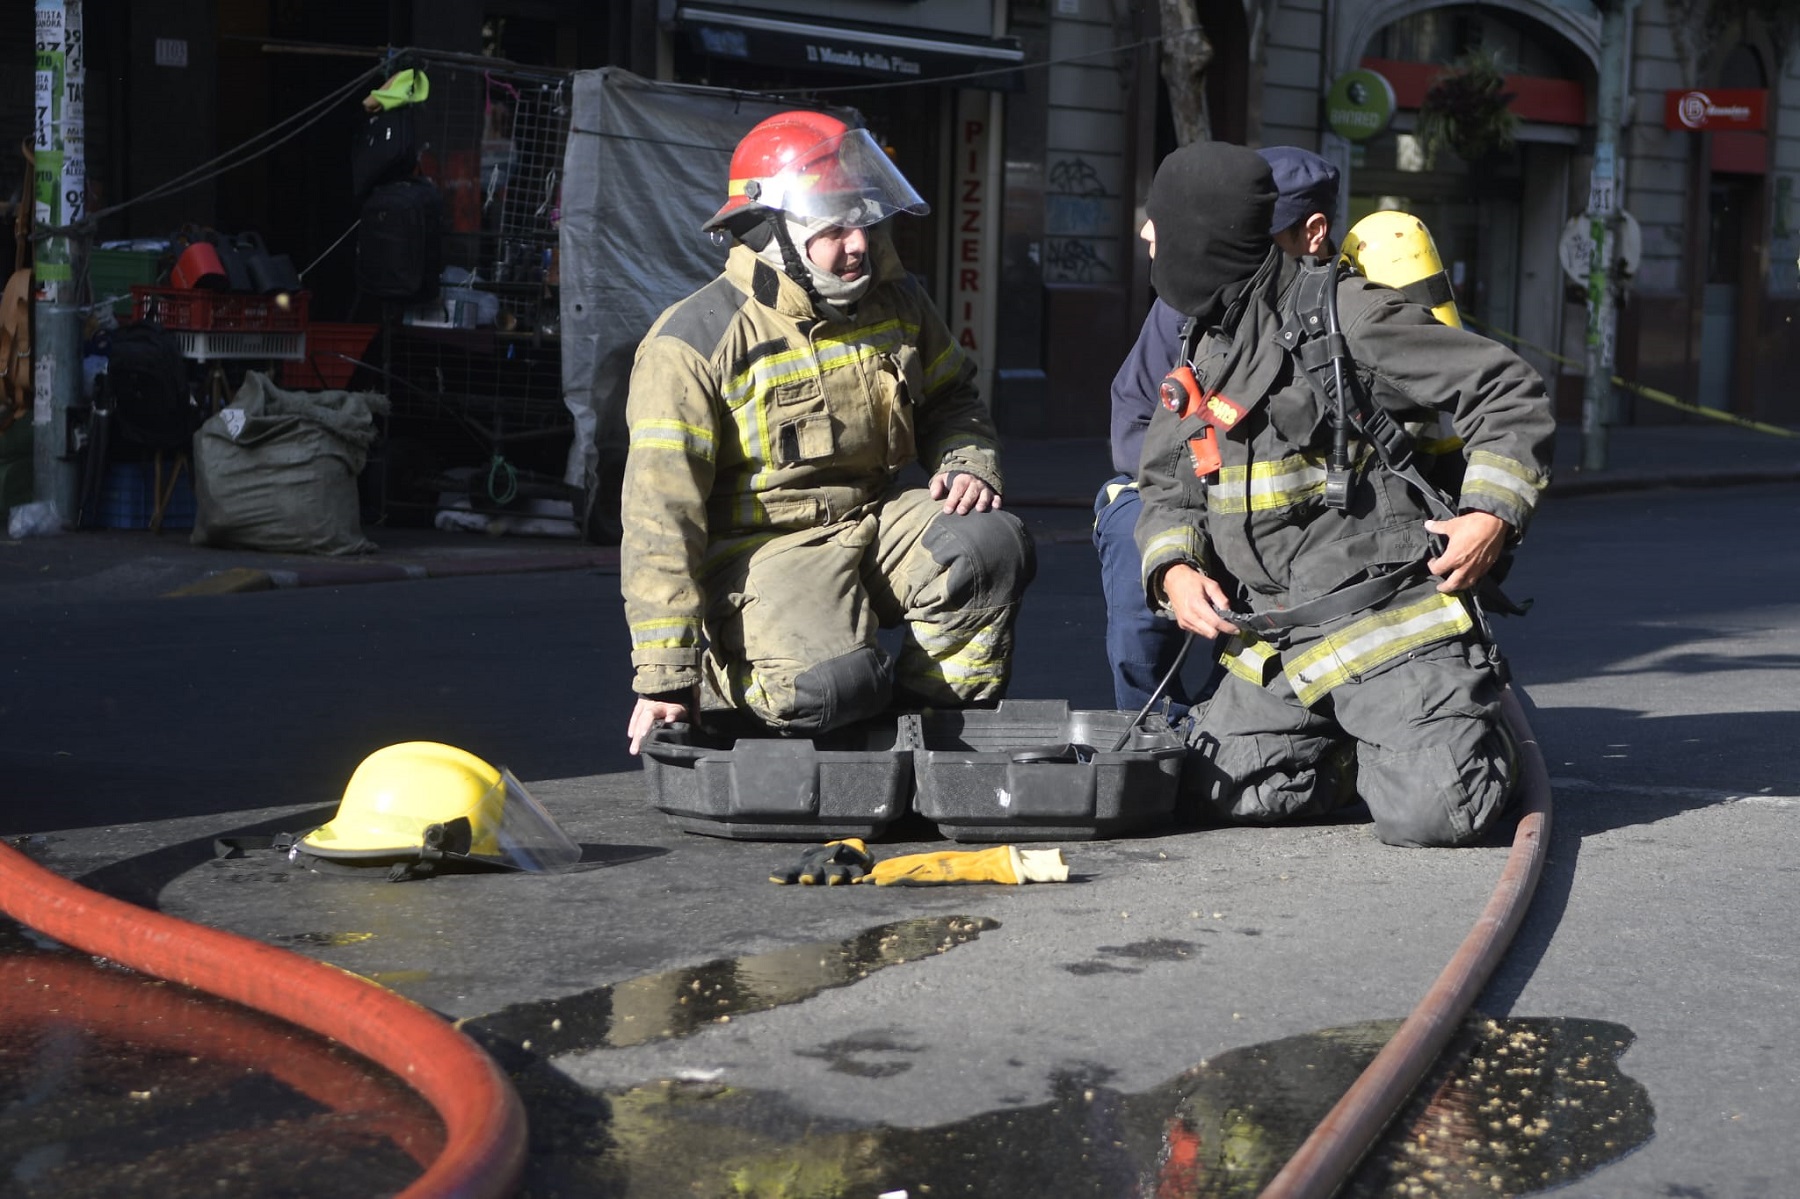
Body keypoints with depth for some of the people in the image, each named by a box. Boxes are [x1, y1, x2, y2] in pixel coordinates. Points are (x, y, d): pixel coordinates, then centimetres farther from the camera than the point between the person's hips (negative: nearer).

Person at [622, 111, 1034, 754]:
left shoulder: (897, 305, 7)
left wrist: (969, 464, -1)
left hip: (878, 519, 6)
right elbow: (661, 512, -15)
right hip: (765, 548, -6)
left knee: (994, 544, -24)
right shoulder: (696, 344, -12)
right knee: (835, 685, -33)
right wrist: (665, 675, -20)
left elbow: (952, 400, 26)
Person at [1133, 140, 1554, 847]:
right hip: (1273, 645, 7)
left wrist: (1494, 513, -16)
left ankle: (1472, 732, 15)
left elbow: (1509, 394, -5)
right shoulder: (1201, 356, 15)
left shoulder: (1347, 317, -8)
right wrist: (1175, 570, -3)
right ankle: (1362, 741, 16)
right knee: (1227, 791, -11)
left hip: (1390, 622, -7)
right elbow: (1167, 488, 18)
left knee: (1430, 812, -21)